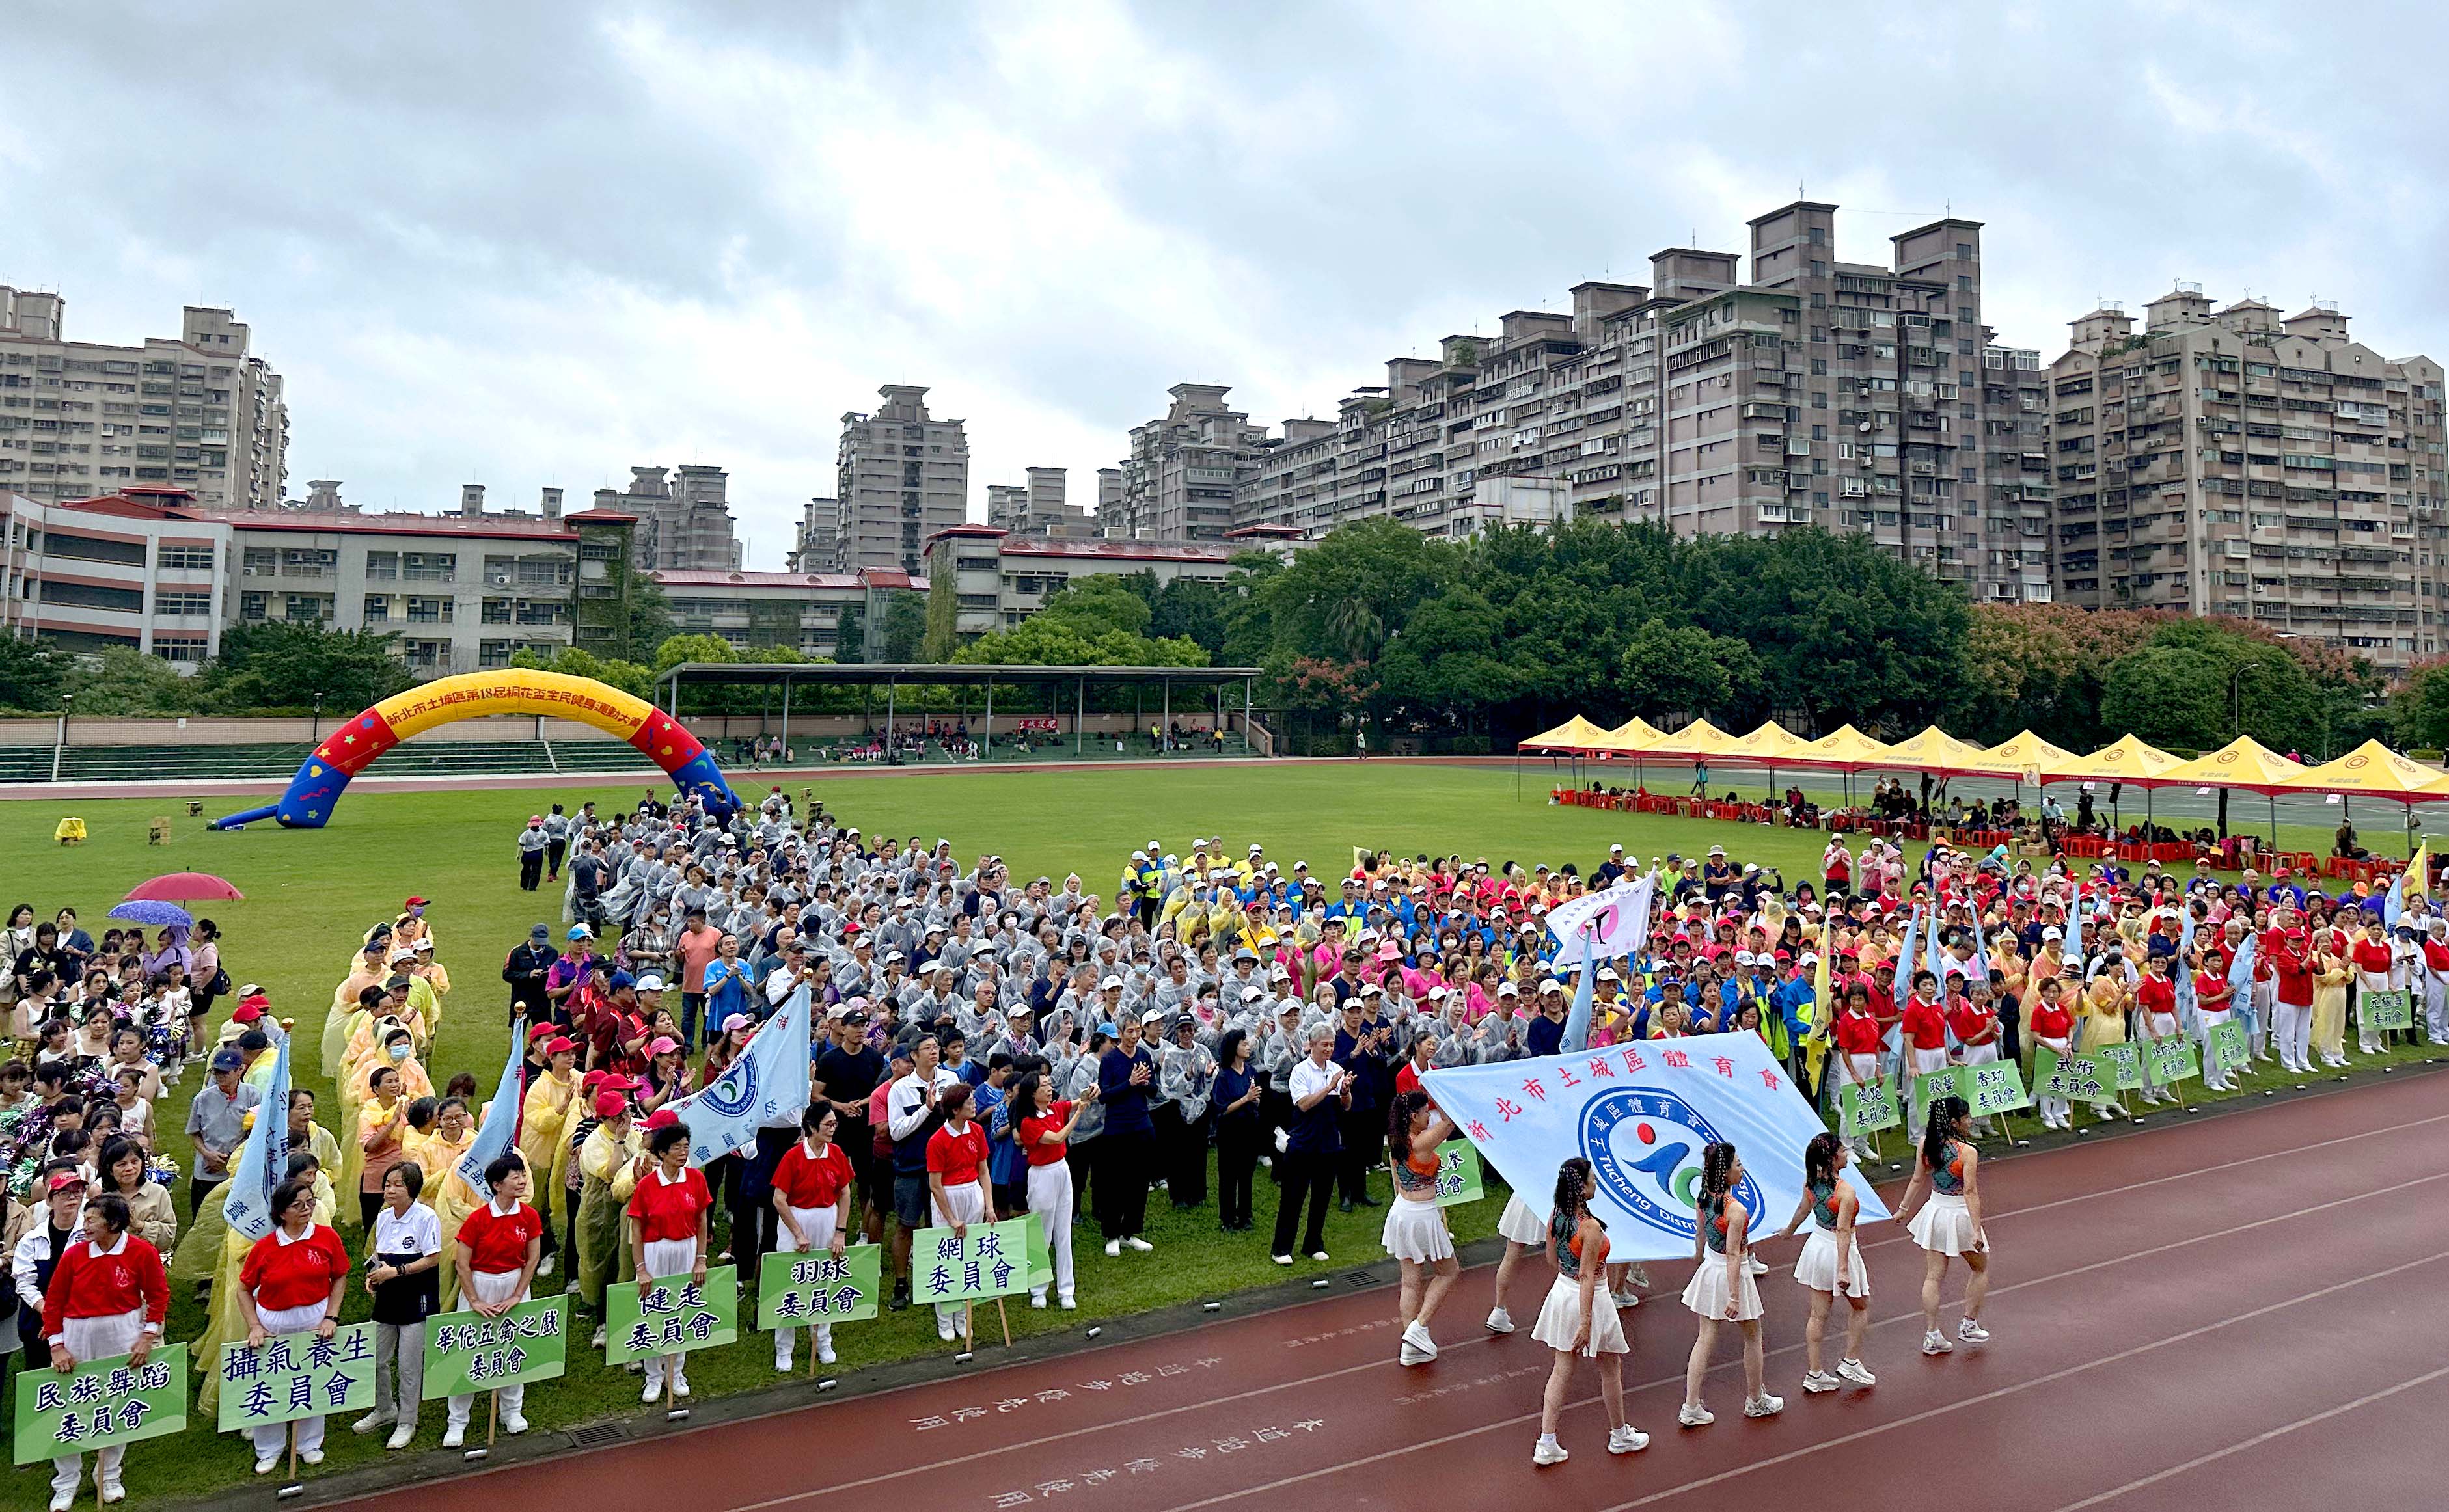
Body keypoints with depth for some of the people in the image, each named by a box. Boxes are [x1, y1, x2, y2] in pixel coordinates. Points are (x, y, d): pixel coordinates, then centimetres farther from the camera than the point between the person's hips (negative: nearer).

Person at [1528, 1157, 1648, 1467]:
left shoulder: (1555, 1216, -5)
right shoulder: (1591, 1227, -27)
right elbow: (1586, 1277, -25)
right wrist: (1585, 1322, -22)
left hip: (1561, 1291, 7)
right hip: (1588, 1300, -6)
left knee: (1562, 1370, 14)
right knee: (1611, 1367, 18)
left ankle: (1546, 1444, 13)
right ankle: (1620, 1435, 36)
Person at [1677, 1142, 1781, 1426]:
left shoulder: (1703, 1200, -4)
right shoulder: (1736, 1210, -26)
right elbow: (1733, 1256, -25)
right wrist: (1734, 1297, -21)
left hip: (1709, 1270, 6)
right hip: (1732, 1275, -6)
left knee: (1705, 1339, 11)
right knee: (1752, 1337, 18)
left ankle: (1691, 1408, 10)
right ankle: (1756, 1401, 34)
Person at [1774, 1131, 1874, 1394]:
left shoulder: (1811, 1181, -5)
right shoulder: (1846, 1190, -25)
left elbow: (1803, 1209, 11)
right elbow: (1843, 1230, -28)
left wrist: (1789, 1230, 30)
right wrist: (1843, 1269, -27)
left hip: (1817, 1245, 6)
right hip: (1838, 1251, -6)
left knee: (1818, 1314, 13)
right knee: (1860, 1306, 22)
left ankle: (1814, 1374, 17)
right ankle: (1850, 1362, 26)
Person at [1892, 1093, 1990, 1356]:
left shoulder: (1927, 1144, -6)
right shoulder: (1968, 1152, -21)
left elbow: (1917, 1180, 2)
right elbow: (1971, 1192, -23)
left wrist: (1903, 1209, 13)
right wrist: (1977, 1230, -21)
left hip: (1935, 1211, 5)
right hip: (1960, 1215, -5)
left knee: (1933, 1276, 10)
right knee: (1980, 1268, 23)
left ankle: (1932, 1336, 13)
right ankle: (1969, 1324, 28)